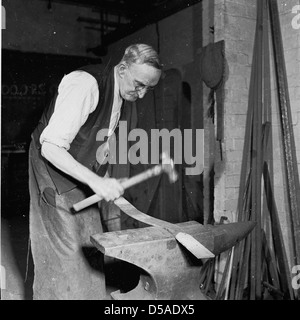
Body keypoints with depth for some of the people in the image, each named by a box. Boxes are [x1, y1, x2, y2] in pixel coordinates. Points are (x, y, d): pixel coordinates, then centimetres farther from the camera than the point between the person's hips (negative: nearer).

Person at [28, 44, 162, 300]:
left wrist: (104, 181, 5)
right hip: (55, 170, -8)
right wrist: (96, 181, -36)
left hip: (84, 177, 8)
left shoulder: (120, 93, 2)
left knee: (89, 247, 13)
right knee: (64, 250, -2)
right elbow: (50, 147, -30)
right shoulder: (85, 84, -26)